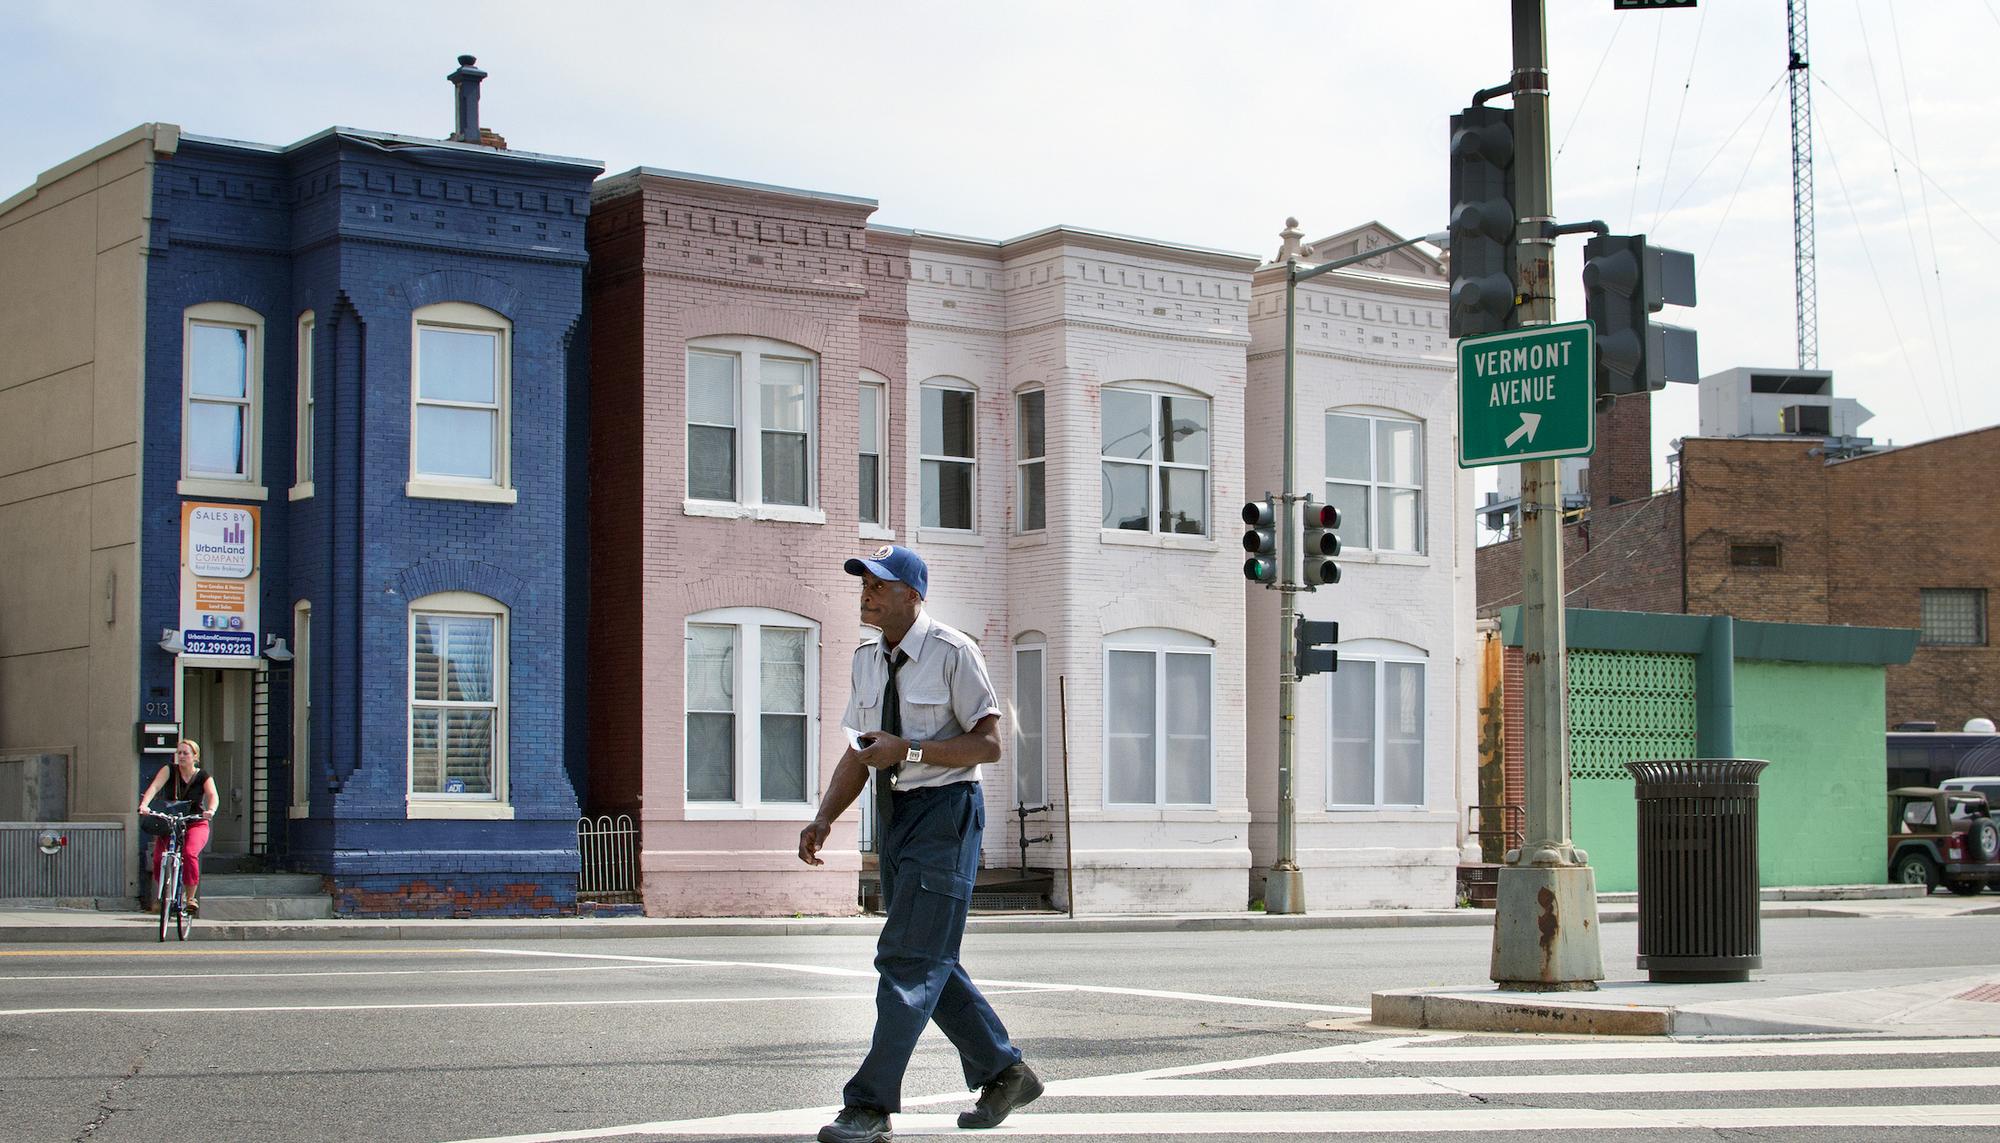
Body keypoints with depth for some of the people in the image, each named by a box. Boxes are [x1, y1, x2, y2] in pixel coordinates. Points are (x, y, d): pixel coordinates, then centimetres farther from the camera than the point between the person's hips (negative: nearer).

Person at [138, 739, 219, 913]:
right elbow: (154, 787, -19)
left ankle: (191, 898, -17)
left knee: (189, 853, -29)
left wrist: (211, 810, -43)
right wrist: (144, 804, -38)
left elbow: (213, 795, -21)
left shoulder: (203, 776, -4)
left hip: (195, 824, -2)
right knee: (158, 858, -17)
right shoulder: (169, 770, -3)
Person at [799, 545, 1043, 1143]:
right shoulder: (867, 660, 10)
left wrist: (908, 749, -23)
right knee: (929, 960, 13)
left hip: (945, 809, -8)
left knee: (910, 958, -10)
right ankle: (1003, 1071, 28)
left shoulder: (953, 653, -12)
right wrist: (823, 819, 3)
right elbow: (860, 751, 15)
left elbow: (989, 742, -14)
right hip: (894, 813, 8)